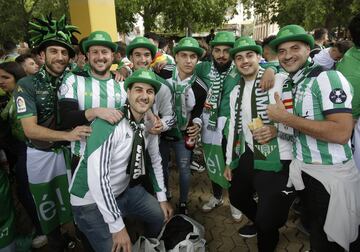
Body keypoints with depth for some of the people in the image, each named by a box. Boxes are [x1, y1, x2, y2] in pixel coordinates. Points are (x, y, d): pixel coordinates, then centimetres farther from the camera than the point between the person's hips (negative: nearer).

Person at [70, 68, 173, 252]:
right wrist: (117, 226, -28)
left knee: (161, 215, 14)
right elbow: (97, 179, -33)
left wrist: (162, 198, 12)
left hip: (126, 189, 7)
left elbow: (155, 160, 10)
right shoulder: (109, 124, -30)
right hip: (92, 200, -7)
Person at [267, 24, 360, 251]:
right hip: (303, 170, 8)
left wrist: (285, 118, -23)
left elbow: (341, 133, -28)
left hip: (330, 177, -7)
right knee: (314, 234, 24)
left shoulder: (327, 77, -16)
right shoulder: (291, 82, 9)